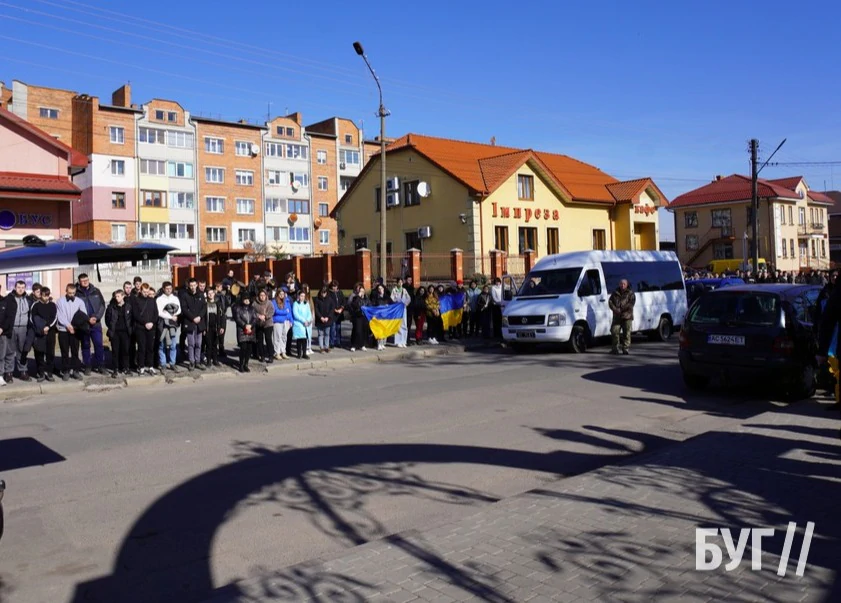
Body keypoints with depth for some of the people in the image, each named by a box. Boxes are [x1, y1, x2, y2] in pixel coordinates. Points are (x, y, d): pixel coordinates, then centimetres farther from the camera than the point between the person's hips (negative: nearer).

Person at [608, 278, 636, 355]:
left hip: (627, 317, -2)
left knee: (626, 333, -3)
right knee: (614, 331, -2)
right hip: (617, 317, 2)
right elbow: (610, 302, 6)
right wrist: (615, 309, -13)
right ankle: (615, 348, 9)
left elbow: (631, 303, -9)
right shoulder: (615, 293, 14)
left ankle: (625, 348, 4)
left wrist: (621, 309, -18)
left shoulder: (630, 293, 4)